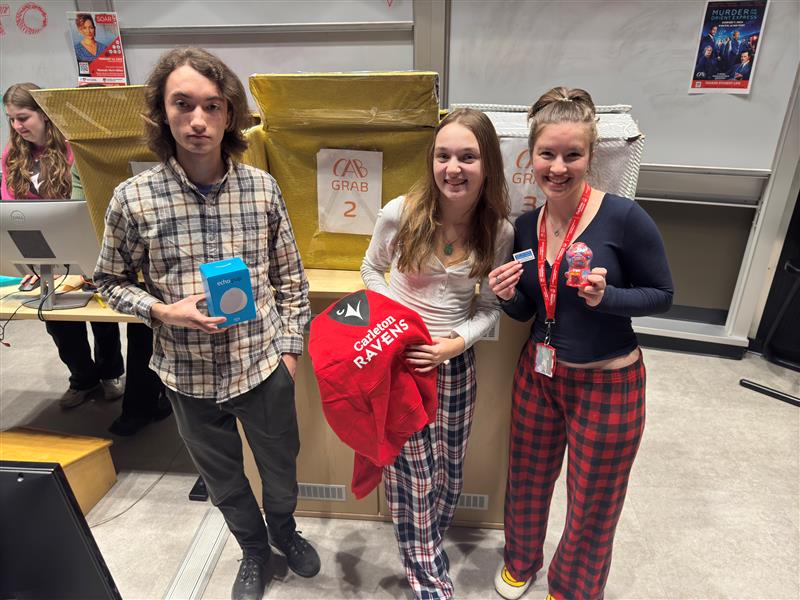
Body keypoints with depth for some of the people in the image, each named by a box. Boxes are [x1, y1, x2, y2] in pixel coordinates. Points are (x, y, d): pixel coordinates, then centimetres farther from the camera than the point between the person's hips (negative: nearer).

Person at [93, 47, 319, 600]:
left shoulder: (263, 189, -9)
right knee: (224, 479, 22)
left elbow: (290, 278, 0)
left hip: (263, 364, 0)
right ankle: (254, 549, 53)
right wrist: (164, 311, -16)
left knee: (281, 465, 21)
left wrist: (290, 347, -1)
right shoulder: (133, 198, -11)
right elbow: (111, 281, 2)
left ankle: (284, 530, 55)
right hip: (189, 374, 1)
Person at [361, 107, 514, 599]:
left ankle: (424, 550, 49)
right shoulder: (401, 213, -13)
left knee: (448, 467, 17)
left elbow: (491, 307, 0)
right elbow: (371, 270, 3)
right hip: (397, 356, -2)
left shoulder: (499, 231, -9)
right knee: (411, 471, 5)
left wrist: (457, 342, -17)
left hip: (454, 359, 2)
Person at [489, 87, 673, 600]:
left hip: (608, 382, -4)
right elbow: (528, 312, 5)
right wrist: (508, 296, -16)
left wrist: (605, 298, -27)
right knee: (529, 479, 22)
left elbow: (662, 294, -9)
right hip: (539, 374, 4)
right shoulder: (526, 225, -3)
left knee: (593, 501, 17)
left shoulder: (624, 217, -19)